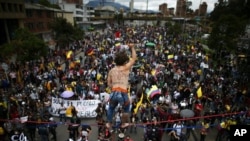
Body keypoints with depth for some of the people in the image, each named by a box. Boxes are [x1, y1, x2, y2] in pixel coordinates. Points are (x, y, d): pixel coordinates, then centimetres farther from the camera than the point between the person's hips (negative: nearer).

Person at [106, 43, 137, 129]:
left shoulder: (111, 70, 11)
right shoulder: (126, 68, -1)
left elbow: (109, 84, 12)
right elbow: (134, 58, 7)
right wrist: (132, 47, 16)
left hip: (113, 93, 3)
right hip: (123, 94, -3)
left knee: (111, 108, 29)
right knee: (126, 109, 25)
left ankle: (109, 123, 40)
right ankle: (124, 123, 37)